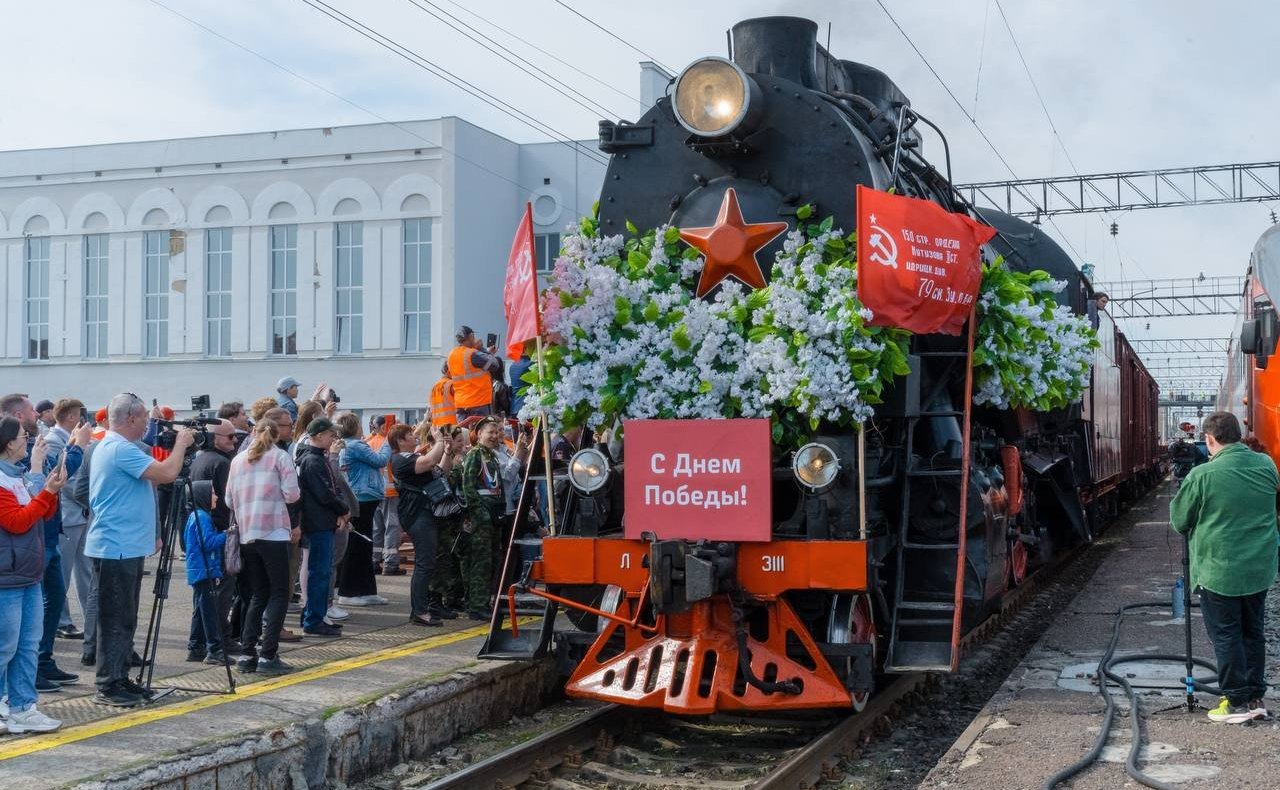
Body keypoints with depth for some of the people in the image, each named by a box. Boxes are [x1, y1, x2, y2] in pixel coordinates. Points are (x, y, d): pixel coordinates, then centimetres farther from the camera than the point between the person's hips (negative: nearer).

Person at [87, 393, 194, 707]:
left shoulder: (111, 447, 17)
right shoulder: (121, 449, -17)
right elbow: (166, 473, -24)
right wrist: (181, 443, -8)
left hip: (126, 547, 11)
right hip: (117, 548, -11)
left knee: (124, 619, 14)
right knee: (115, 620, -6)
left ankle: (119, 679, 20)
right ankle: (108, 687, -2)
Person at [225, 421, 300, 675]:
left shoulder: (238, 460, 12)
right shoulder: (280, 457, 0)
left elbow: (229, 500, 11)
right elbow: (292, 494, -7)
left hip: (246, 535, 5)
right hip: (273, 532, -5)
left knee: (258, 595, 14)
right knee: (279, 594, 1)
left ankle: (247, 654, 8)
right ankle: (268, 655, -7)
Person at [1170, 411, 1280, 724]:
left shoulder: (1202, 475, -18)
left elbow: (1179, 521, -6)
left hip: (1219, 572, -5)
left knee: (1226, 636, 5)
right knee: (1253, 632, 16)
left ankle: (1237, 702, 9)